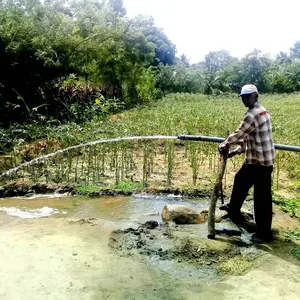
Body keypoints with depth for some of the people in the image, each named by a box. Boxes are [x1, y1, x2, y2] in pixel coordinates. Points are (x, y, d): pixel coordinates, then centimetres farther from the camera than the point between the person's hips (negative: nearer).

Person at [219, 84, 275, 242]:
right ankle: (233, 208, 47)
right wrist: (237, 150, 14)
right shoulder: (261, 111, 14)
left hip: (259, 161, -11)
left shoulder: (253, 115, -20)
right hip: (262, 159, 11)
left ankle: (264, 233, 6)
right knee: (240, 180, 27)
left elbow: (238, 134, -15)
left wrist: (223, 146, 1)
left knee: (262, 197, -4)